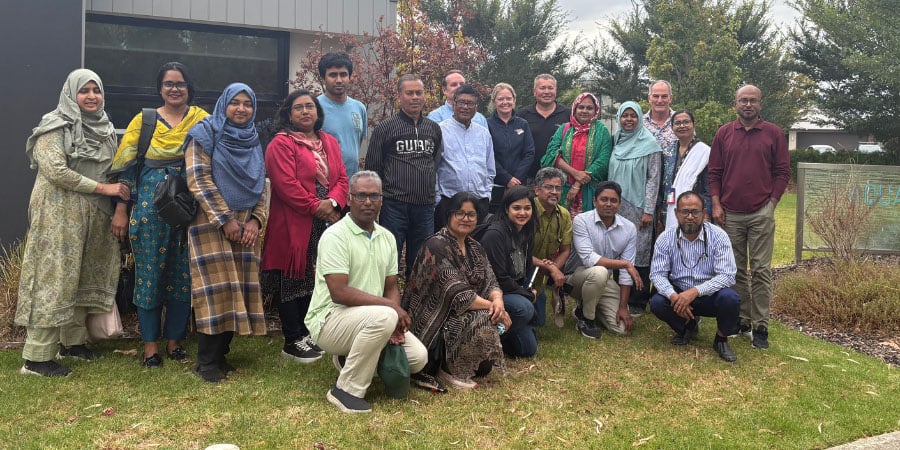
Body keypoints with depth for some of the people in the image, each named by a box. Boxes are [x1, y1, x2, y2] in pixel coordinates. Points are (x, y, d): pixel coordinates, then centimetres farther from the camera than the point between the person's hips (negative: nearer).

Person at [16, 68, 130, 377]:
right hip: (59, 214, -7)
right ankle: (36, 358, -3)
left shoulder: (103, 128, 14)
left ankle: (72, 341, 24)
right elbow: (55, 170, -18)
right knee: (54, 279, -8)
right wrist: (103, 188, -17)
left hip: (93, 216, 7)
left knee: (84, 278, 11)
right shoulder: (57, 126, -7)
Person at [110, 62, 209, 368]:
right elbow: (126, 167, 5)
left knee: (183, 273, 6)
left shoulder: (201, 119, 5)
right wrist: (121, 210, 0)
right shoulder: (143, 120, 6)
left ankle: (174, 341, 21)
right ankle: (150, 345, 15)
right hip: (150, 206, 0)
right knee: (149, 272, 4)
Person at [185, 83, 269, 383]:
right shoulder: (205, 133, -2)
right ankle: (206, 361, 2)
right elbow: (198, 180, -10)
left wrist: (256, 220, -2)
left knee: (238, 288, 4)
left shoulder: (253, 141, 15)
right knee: (215, 289, -8)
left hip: (245, 226, 5)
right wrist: (225, 219, -14)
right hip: (212, 224, -5)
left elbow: (261, 185, 14)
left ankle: (221, 354, 15)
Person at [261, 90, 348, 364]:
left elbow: (341, 178, 8)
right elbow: (286, 184, -16)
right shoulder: (281, 144, -5)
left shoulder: (330, 143, 15)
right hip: (294, 225, -6)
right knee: (293, 279, 1)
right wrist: (315, 207, -16)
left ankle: (305, 333, 25)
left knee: (315, 279, 12)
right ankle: (293, 342, 10)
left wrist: (333, 202, -10)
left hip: (325, 224, 7)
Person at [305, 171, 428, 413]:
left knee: (418, 357, -8)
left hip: (369, 319, 7)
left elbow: (392, 287, 10)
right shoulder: (335, 235, -15)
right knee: (383, 317, -35)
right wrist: (390, 306, -21)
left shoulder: (387, 237, 8)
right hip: (330, 320, -7)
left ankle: (351, 359, 15)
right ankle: (347, 391, -18)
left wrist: (395, 321, -11)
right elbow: (339, 293, -23)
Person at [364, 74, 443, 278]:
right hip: (394, 206, -4)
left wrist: (436, 197, 13)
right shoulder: (384, 128, 1)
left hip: (426, 206, 4)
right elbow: (372, 169, 1)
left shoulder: (434, 129, 13)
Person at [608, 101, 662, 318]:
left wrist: (648, 210, -11)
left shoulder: (649, 143, -4)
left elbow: (653, 178, -7)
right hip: (617, 206, 5)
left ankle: (638, 303, 7)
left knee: (639, 254, -2)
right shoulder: (616, 141, 10)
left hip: (638, 208, -5)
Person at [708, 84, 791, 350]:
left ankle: (760, 327, 4)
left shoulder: (773, 133, 5)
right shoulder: (724, 133, 9)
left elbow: (783, 172, 5)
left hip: (761, 213, -2)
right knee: (736, 271, 7)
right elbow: (714, 172, 8)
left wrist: (772, 203, -3)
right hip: (729, 214, 2)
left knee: (761, 270, -1)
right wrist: (716, 204, 0)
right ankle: (741, 321, 17)